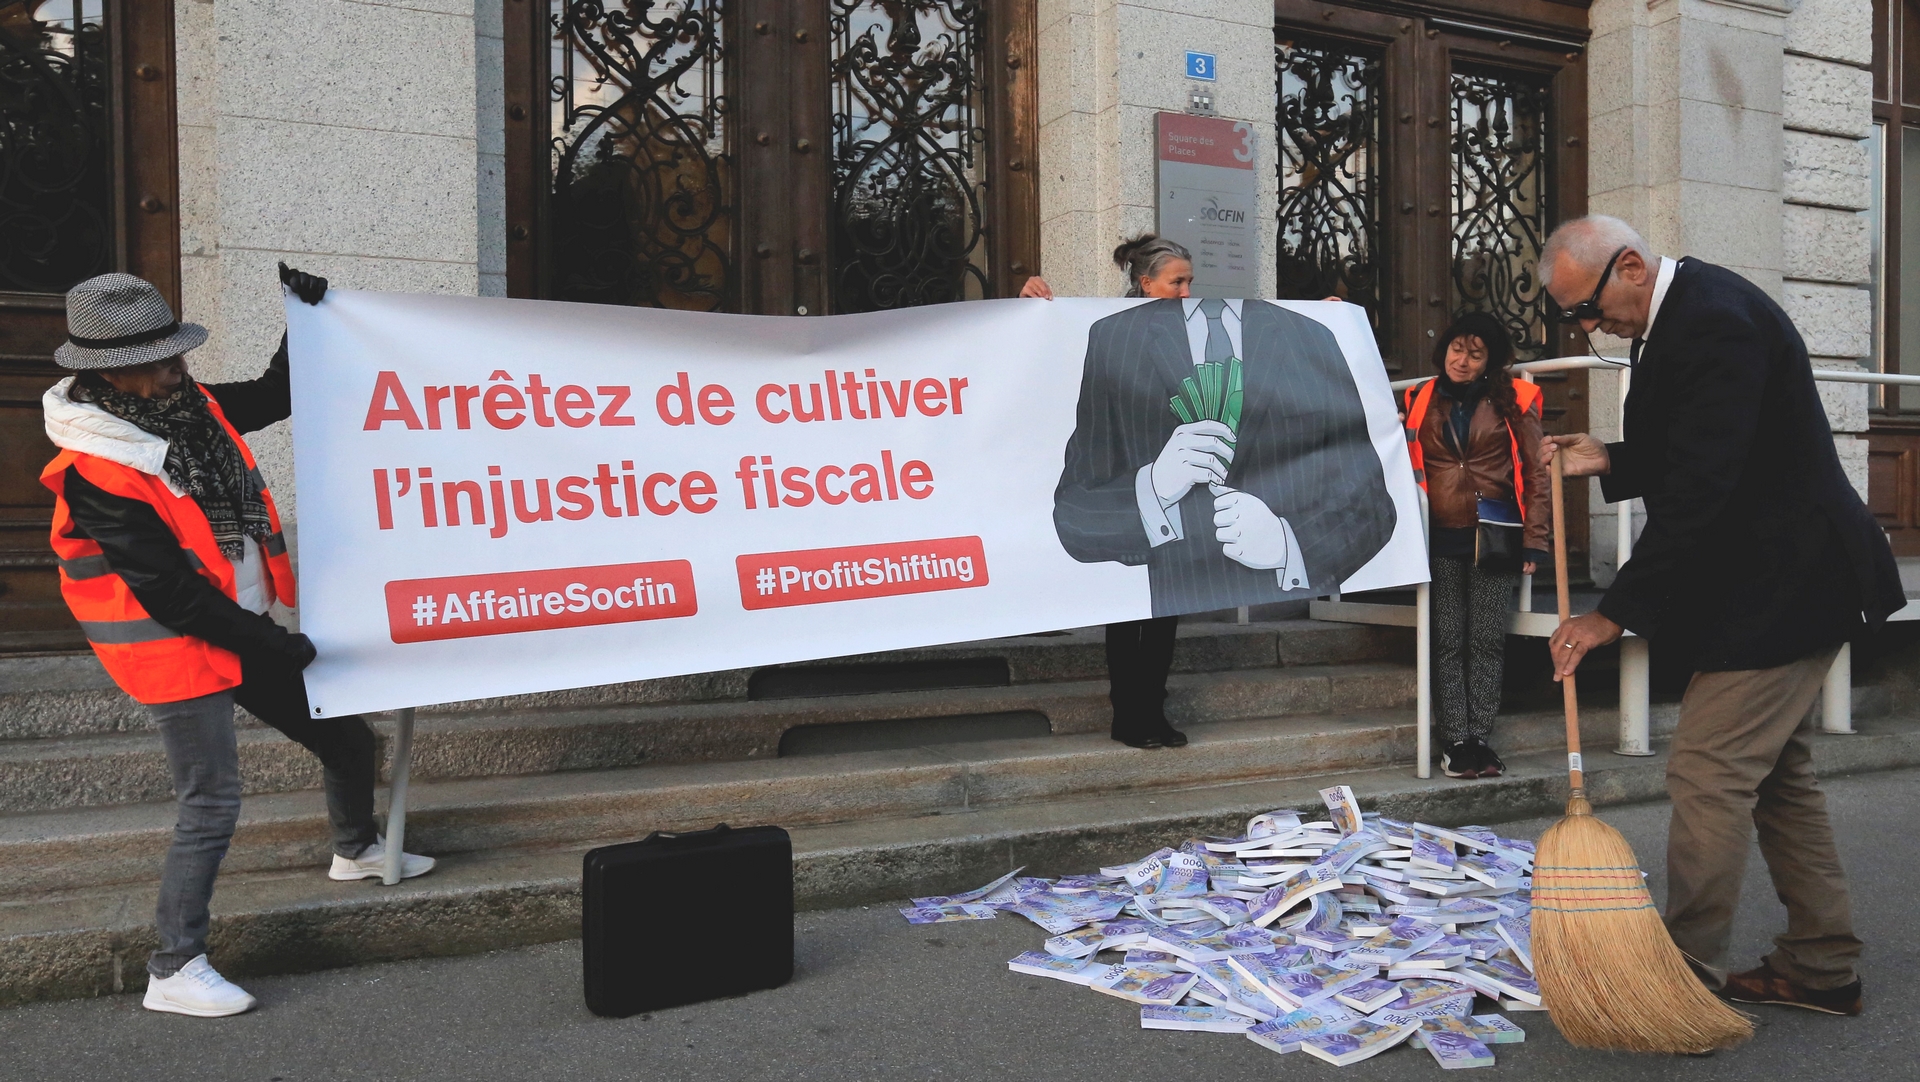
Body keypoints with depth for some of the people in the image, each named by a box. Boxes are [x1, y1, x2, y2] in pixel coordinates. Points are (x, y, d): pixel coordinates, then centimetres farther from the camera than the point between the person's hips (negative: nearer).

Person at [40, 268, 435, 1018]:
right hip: (180, 651, -8)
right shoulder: (96, 474, -22)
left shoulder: (189, 410, 0)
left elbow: (275, 395, 20)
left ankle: (356, 849, 44)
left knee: (348, 739, 16)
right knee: (212, 805, -5)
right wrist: (272, 643, -17)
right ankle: (174, 971, 10)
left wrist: (309, 318, 9)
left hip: (245, 631, 8)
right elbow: (169, 591, -22)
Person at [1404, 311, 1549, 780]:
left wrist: (1534, 539, -1)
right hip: (1440, 539, 1)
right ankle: (1454, 742, 3)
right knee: (1447, 640, 0)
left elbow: (1535, 472, 4)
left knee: (1487, 639, -1)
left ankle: (1479, 738, 5)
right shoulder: (1420, 400, 9)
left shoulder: (1514, 400, 4)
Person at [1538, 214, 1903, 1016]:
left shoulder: (1714, 321, -22)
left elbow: (1699, 489, -27)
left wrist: (1615, 613, -25)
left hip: (1780, 588, -11)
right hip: (1781, 584, 11)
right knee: (1777, 774, 16)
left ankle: (1686, 974, 3)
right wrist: (1606, 462, 3)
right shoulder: (1680, 313, 11)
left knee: (1708, 774, -7)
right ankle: (1820, 966, 26)